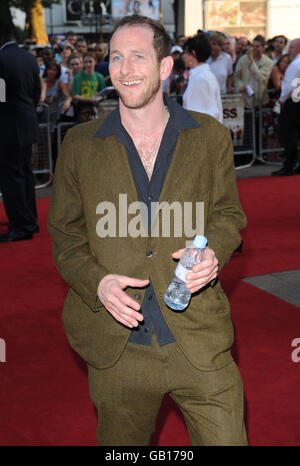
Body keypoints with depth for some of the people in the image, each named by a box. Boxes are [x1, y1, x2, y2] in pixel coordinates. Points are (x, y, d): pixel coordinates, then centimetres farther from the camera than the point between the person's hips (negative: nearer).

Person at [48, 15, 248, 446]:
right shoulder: (80, 144, 3)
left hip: (199, 339, 0)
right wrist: (96, 282, -12)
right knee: (121, 443, 17)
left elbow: (228, 213, 11)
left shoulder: (212, 137, 4)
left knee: (226, 439, 3)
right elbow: (65, 234, 7)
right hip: (116, 347, 1)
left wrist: (213, 252, -11)